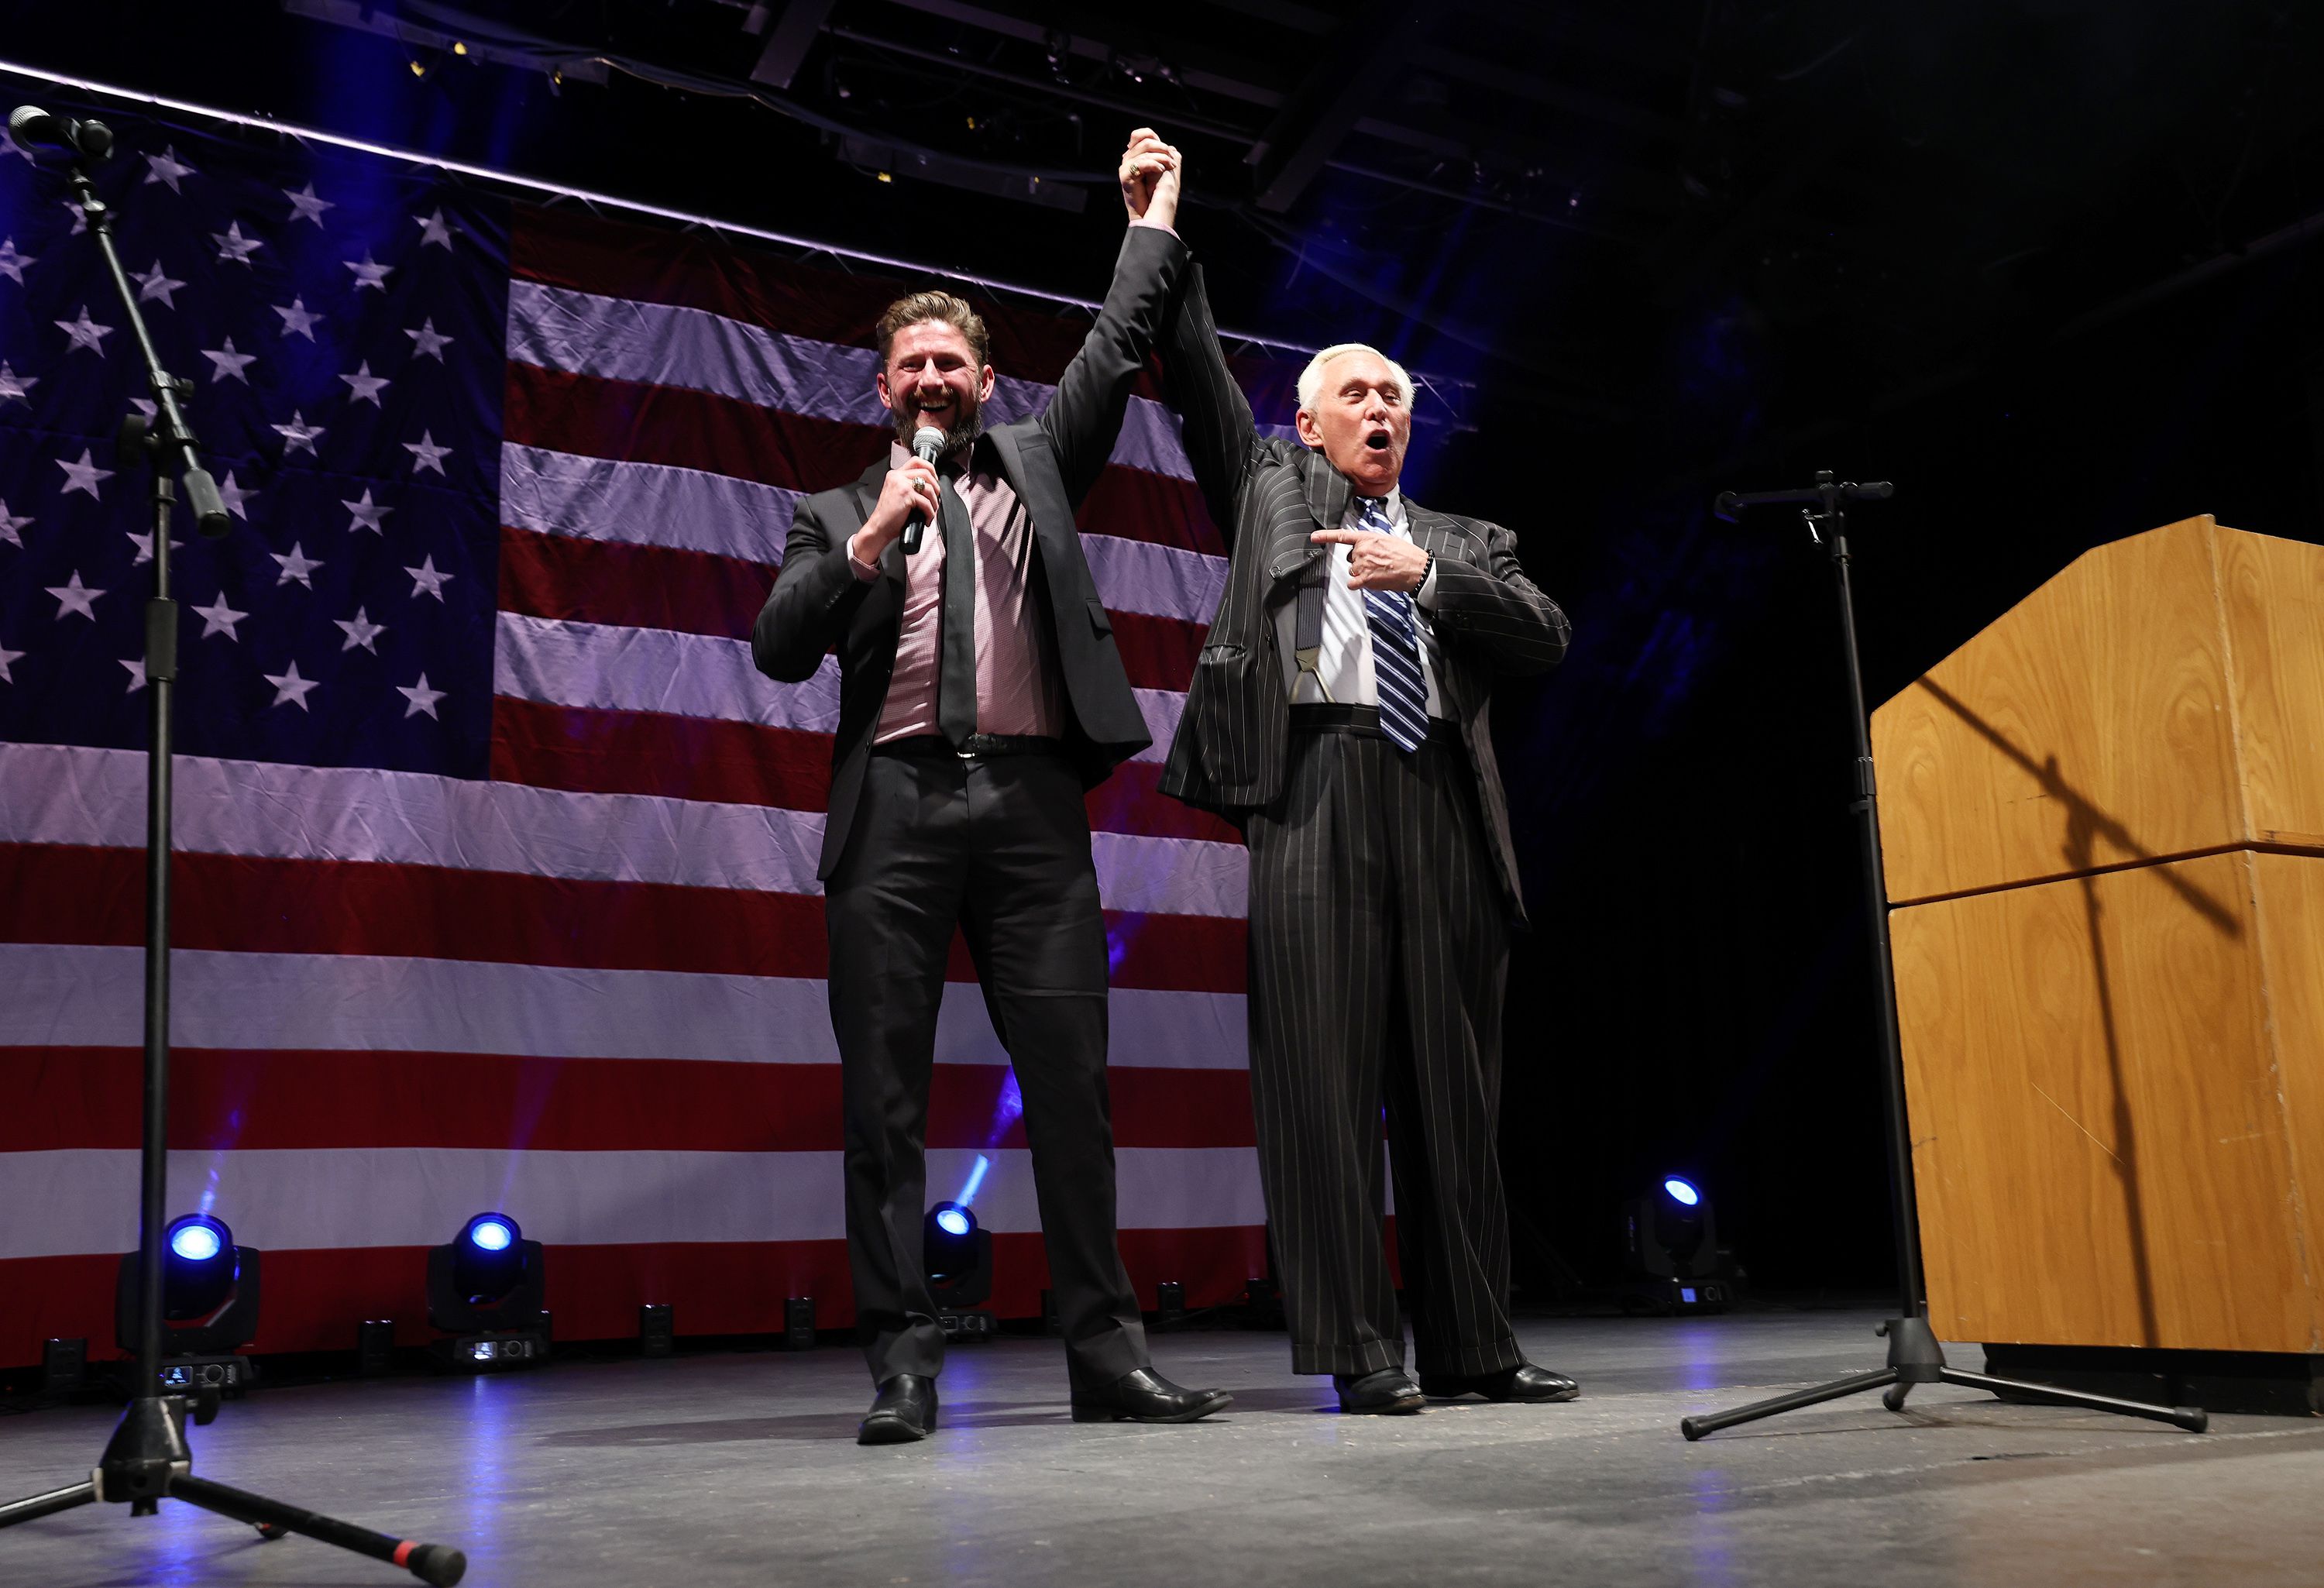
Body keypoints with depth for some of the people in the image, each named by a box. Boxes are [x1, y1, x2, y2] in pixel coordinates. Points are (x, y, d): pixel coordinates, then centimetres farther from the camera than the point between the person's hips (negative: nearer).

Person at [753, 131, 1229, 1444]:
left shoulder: (1036, 465, 23)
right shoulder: (842, 514, 19)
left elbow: (1117, 351, 19)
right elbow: (779, 648, 6)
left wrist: (1155, 215, 23)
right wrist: (870, 540, -3)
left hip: (1031, 802, 1)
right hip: (895, 805, 0)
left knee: (1072, 1084, -1)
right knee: (886, 1098, -3)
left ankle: (1107, 1349, 4)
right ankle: (904, 1364, 2)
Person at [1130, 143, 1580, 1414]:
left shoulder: (1465, 542, 25)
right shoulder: (1271, 487, 21)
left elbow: (1547, 635, 9)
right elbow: (1197, 379, 13)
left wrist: (1427, 574, -2)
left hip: (1443, 809, 3)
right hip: (1316, 791, -3)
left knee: (1454, 1081, 3)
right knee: (1328, 1071, -8)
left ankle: (1472, 1345, 9)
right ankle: (1359, 1350, -4)